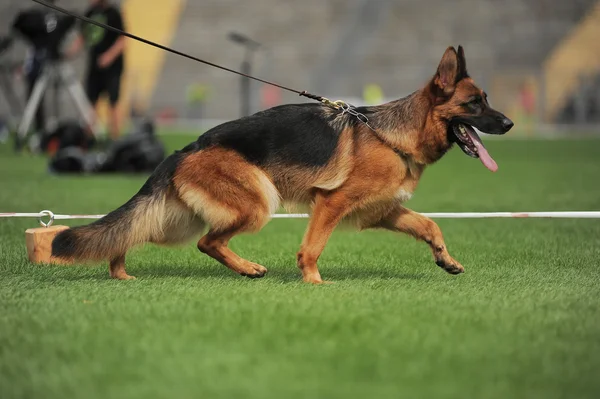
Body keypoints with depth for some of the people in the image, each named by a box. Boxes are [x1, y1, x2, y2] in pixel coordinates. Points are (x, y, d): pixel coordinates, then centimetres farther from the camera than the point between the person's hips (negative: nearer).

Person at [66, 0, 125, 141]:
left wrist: (109, 55, -22)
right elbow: (81, 37, 15)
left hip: (111, 66, -6)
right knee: (91, 101, 5)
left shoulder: (113, 12, -7)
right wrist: (72, 51, -2)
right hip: (94, 65, 6)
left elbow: (123, 39, -10)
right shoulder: (89, 13, 11)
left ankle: (115, 138, -1)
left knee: (112, 103, -5)